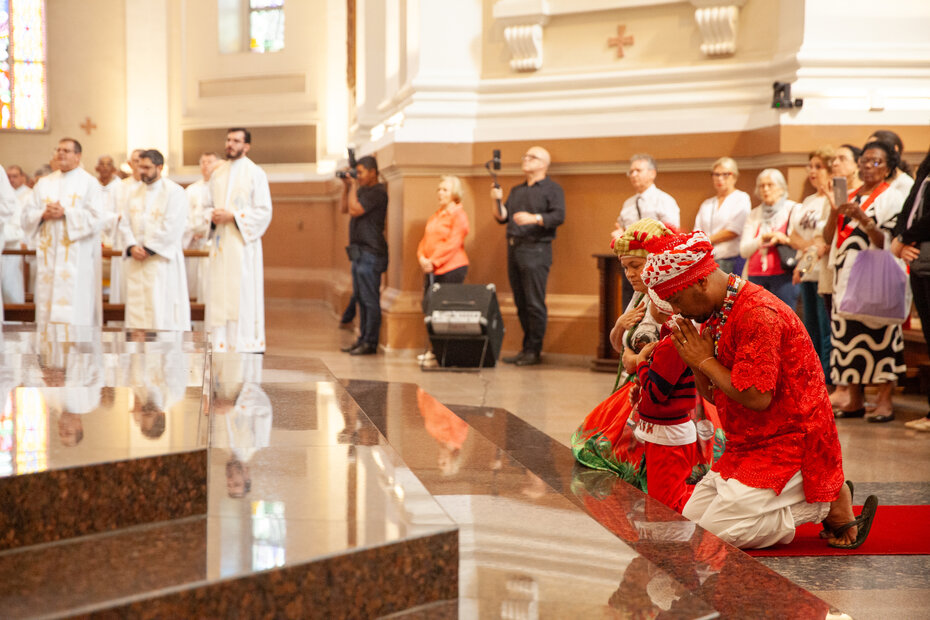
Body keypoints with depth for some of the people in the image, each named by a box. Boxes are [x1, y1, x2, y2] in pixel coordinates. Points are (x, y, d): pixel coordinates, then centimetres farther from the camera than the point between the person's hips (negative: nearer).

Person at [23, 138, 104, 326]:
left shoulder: (89, 183, 4)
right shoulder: (44, 183, 17)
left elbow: (94, 217, -7)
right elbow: (27, 215, 13)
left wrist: (65, 213, -13)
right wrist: (44, 214, -7)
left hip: (76, 256, -5)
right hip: (48, 253, 5)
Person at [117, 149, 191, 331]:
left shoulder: (174, 192, -5)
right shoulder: (136, 194, 16)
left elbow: (172, 227, -13)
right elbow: (124, 223, 11)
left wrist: (149, 249, -13)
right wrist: (132, 247, -6)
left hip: (162, 259, -6)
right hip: (136, 261, 6)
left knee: (162, 312, -8)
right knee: (137, 309, 4)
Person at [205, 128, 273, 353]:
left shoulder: (255, 174, -1)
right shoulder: (217, 174, 16)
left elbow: (264, 211, -7)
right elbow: (209, 206, 20)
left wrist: (233, 216, -15)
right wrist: (212, 215, -3)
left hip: (243, 243, -5)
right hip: (220, 242, 5)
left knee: (243, 295, -7)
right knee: (219, 293, 2)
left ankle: (246, 346, -3)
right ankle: (221, 345, 6)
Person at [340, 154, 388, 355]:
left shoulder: (377, 192, -13)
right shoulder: (362, 190, 16)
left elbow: (354, 210, -20)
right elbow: (344, 209, 20)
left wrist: (353, 187, -9)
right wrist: (346, 186, 10)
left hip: (371, 253, -10)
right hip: (359, 251, 10)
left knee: (370, 299, -7)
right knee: (360, 298, 13)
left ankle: (370, 342, -4)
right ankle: (363, 338, 19)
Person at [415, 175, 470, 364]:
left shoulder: (458, 215, -4)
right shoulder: (435, 216, 20)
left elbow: (453, 243, -14)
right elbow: (425, 240, 18)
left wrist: (433, 261, -16)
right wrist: (422, 258, -2)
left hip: (451, 269, -8)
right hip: (431, 270, 8)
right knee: (428, 306, 3)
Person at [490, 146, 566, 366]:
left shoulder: (552, 189, 2)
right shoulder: (517, 191, 23)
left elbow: (559, 216, -12)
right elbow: (502, 218, 18)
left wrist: (534, 218, -25)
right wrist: (497, 201, 0)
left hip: (535, 250, -7)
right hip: (514, 249, 7)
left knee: (535, 304, -8)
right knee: (521, 304, 8)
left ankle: (534, 351, -5)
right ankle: (526, 348, 13)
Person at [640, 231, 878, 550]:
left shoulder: (758, 314, -22)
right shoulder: (718, 314, 9)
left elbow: (756, 398, -27)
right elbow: (715, 397, 13)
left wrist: (706, 361, -14)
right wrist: (693, 360, -6)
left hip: (788, 445, -10)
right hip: (746, 448, 10)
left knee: (715, 534, -16)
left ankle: (829, 504, -1)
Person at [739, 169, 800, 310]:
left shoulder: (793, 210, 7)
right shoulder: (754, 215, 18)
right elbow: (743, 250, 8)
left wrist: (786, 239, -19)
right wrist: (761, 240, -8)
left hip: (783, 275, -3)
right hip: (756, 276, 3)